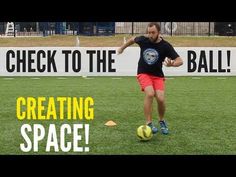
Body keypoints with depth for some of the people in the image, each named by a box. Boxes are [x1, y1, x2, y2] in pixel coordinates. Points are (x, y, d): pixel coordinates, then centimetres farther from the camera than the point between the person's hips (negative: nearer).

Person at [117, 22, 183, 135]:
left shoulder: (165, 46, -12)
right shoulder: (143, 40, -9)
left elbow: (180, 61, -13)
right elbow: (133, 39, 15)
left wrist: (172, 64, -35)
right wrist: (122, 48, 28)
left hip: (158, 75, 1)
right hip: (143, 74, -1)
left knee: (160, 99, -16)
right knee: (150, 94, -27)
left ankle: (162, 121, 15)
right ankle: (149, 123, -18)